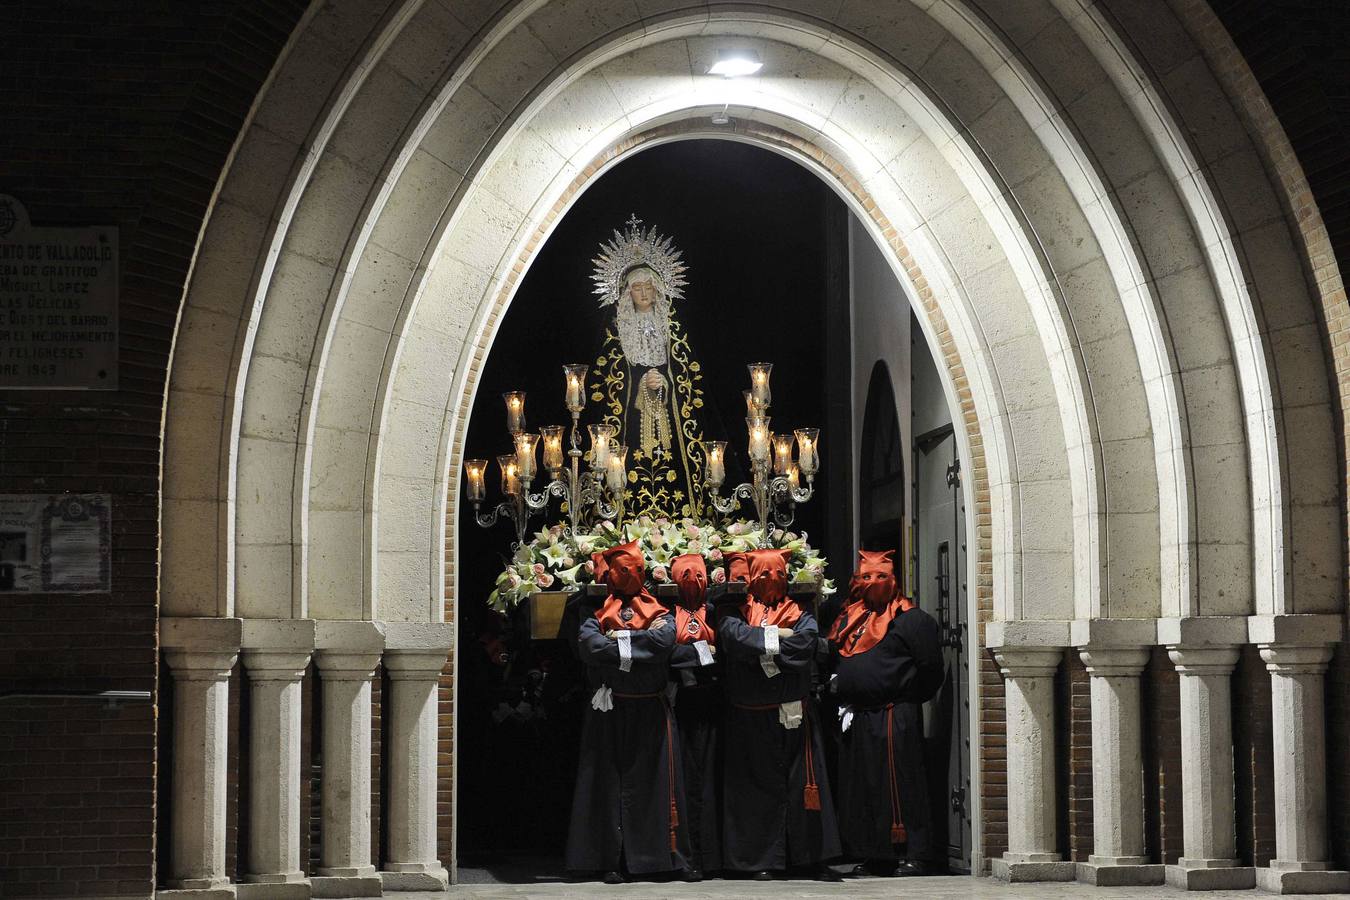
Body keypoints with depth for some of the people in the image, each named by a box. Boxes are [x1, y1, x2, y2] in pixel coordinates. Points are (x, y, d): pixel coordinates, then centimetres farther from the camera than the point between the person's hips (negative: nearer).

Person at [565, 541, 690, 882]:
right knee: (610, 782, -1)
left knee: (651, 780, 2)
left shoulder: (657, 612, 9)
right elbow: (588, 644, -13)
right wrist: (637, 647, -12)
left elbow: (665, 640, -13)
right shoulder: (597, 611, 7)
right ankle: (612, 859, 1)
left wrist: (618, 640, -10)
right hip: (609, 710, -1)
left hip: (651, 712, 1)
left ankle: (657, 856, 6)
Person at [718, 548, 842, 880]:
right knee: (760, 787, 2)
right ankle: (763, 859, 7)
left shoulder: (799, 613, 11)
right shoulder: (737, 612, 8)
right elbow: (732, 634, -15)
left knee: (804, 783, 1)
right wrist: (777, 636, -12)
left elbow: (806, 642, -10)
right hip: (751, 715, -1)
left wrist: (759, 645, -10)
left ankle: (814, 856, 6)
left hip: (794, 714, 1)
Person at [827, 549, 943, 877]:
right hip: (856, 716, 7)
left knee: (901, 784, -8)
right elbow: (834, 659, 26)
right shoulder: (848, 619, 17)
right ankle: (875, 854, 16)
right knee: (861, 785, 8)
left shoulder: (911, 619, -4)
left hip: (896, 715, -7)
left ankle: (916, 855, -4)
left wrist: (905, 697, -4)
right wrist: (838, 685, 11)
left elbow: (929, 667, -7)